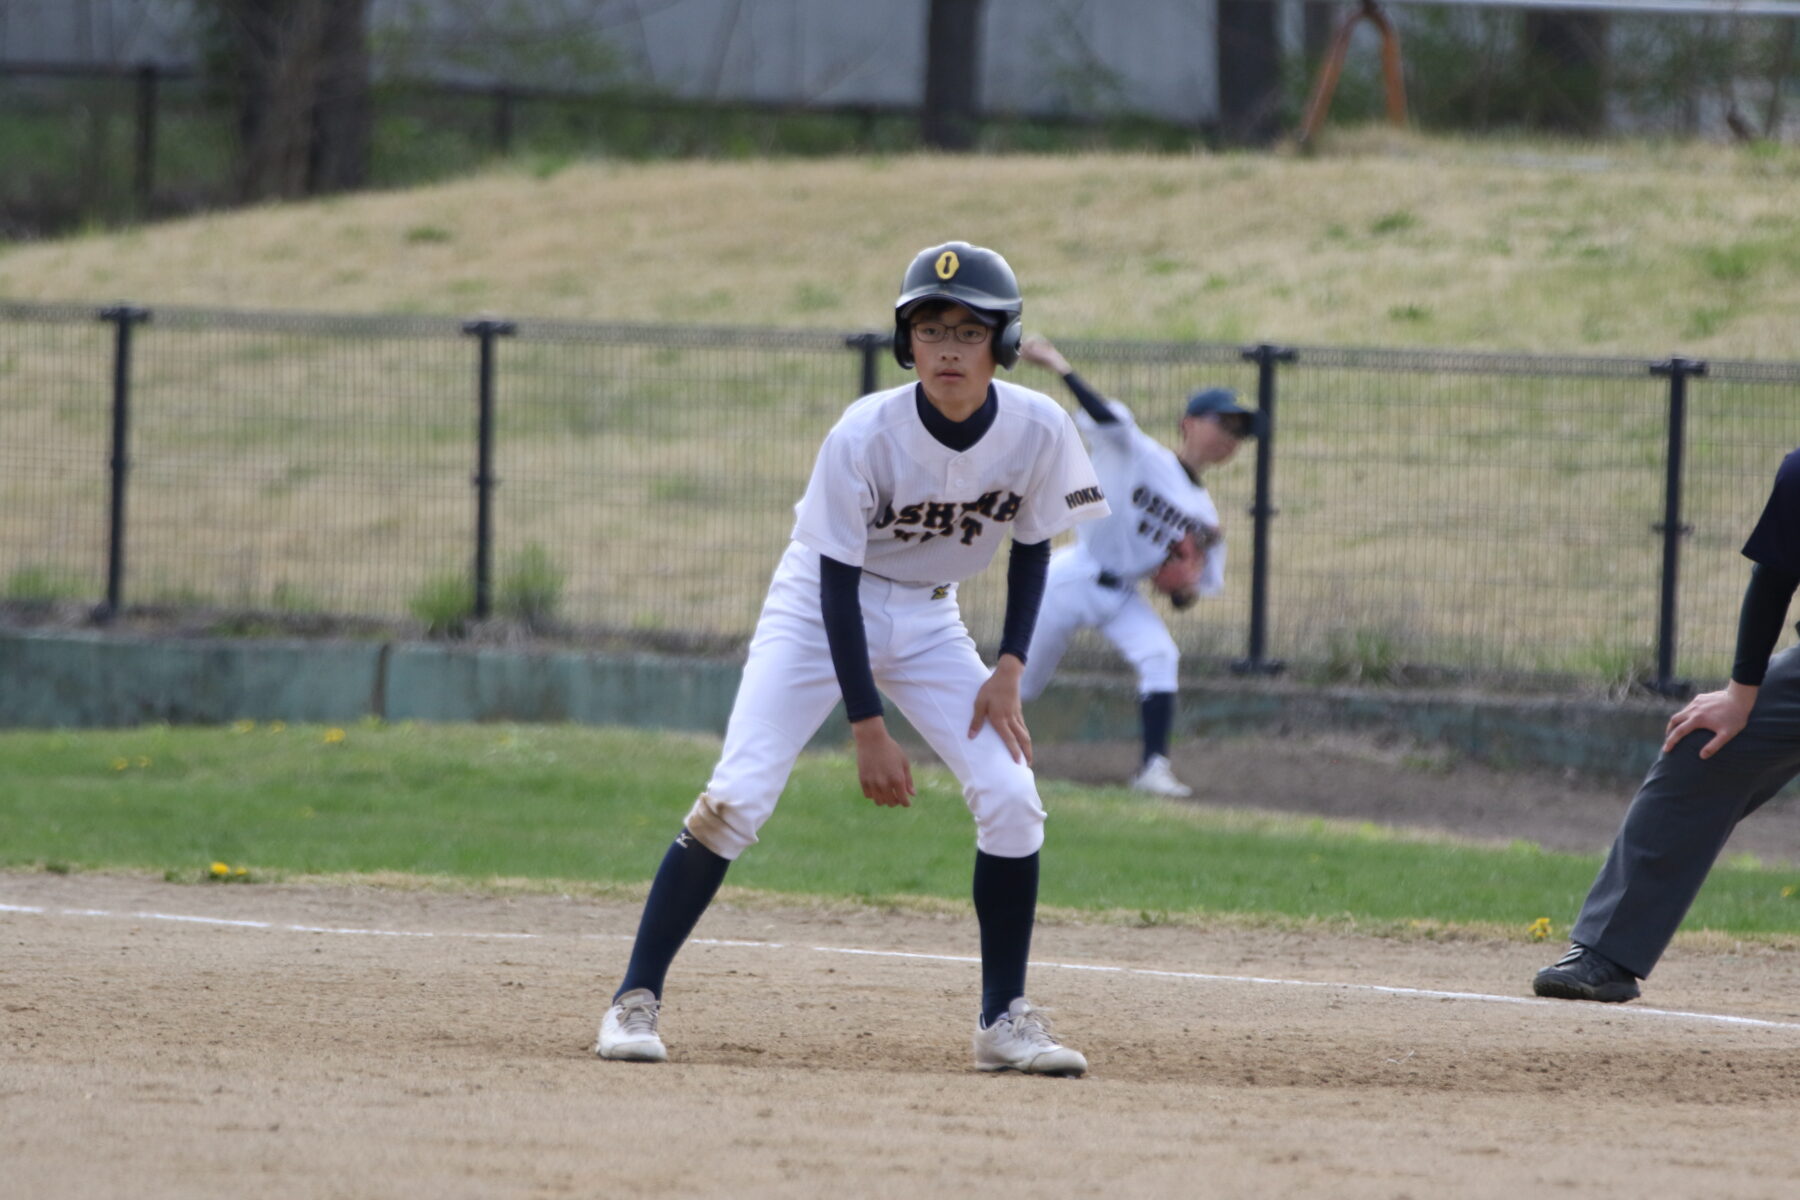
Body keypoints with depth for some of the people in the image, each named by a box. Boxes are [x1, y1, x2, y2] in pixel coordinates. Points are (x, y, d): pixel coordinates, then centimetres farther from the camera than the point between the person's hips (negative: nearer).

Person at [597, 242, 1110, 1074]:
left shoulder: (1038, 431, -18)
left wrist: (1010, 669, -11)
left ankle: (1005, 1021, 1)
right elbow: (838, 582, -22)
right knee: (736, 799, -16)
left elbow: (1031, 546, 0)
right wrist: (868, 730, -23)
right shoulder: (864, 437, -27)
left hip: (929, 622, 3)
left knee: (1011, 798, -11)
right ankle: (635, 999, -8)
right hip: (821, 608, -3)